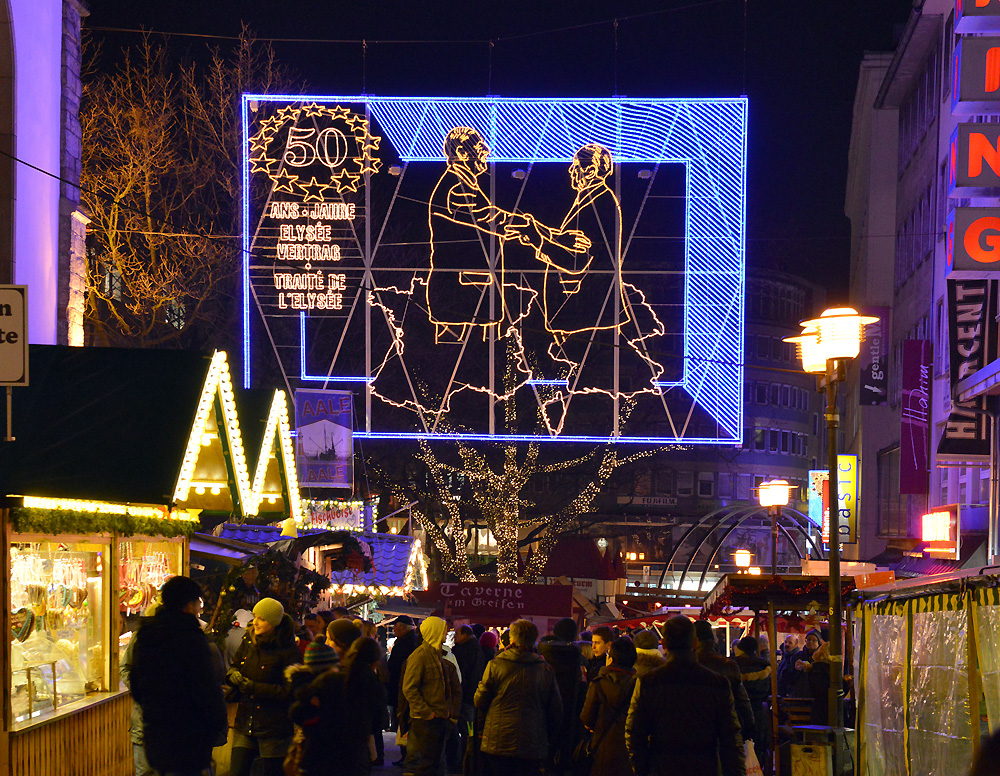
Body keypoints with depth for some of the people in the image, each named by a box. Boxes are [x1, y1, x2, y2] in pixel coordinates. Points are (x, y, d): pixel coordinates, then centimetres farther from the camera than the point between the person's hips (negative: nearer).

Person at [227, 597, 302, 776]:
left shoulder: (289, 652, -11)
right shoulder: (248, 642, 8)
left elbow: (289, 691, -15)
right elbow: (234, 666, 21)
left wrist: (253, 687, -19)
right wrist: (233, 675, -4)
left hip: (274, 729, -5)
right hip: (245, 724, 5)